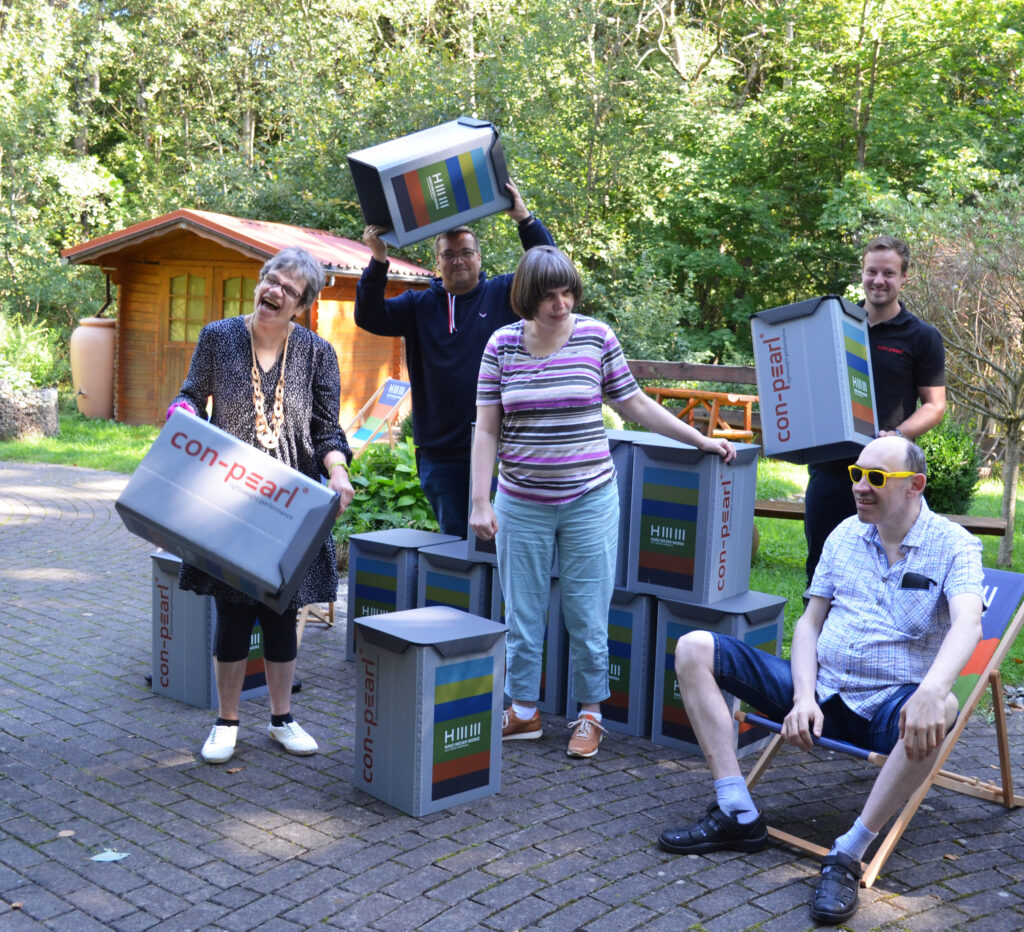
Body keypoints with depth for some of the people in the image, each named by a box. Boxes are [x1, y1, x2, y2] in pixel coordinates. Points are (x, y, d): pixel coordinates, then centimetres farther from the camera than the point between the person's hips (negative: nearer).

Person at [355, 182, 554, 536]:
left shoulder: (504, 293, 7)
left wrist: (524, 219, -12)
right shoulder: (418, 305, 11)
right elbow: (369, 317, 2)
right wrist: (378, 262, -11)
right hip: (440, 453, 2)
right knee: (454, 536, 8)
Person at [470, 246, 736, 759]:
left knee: (587, 616, 4)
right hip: (522, 503, 1)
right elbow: (487, 428, 1)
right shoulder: (502, 345, 0)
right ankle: (523, 711, 25)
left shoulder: (596, 337, -2)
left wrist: (700, 439, 5)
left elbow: (635, 403, 7)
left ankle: (589, 715, 20)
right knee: (522, 614, 9)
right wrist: (480, 502, -3)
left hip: (589, 501, -1)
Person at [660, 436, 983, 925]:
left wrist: (931, 692, -45)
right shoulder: (845, 535, 9)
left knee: (938, 711, -41)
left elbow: (967, 623, -24)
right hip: (820, 689, 5)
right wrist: (803, 696, -9)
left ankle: (846, 857, -30)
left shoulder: (952, 545, -6)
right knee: (694, 649, -8)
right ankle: (738, 815, -13)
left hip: (888, 705, -5)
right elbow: (810, 621, 9)